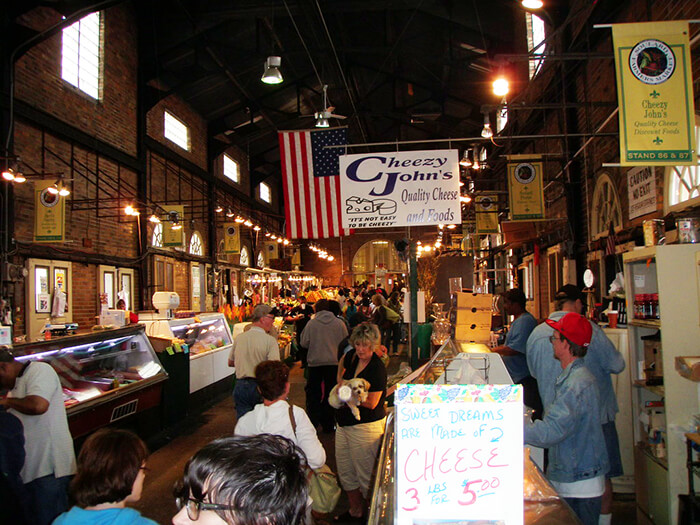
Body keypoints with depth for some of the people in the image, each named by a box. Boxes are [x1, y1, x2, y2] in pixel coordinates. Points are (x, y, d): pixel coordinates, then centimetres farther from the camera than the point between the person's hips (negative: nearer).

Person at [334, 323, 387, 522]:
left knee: (365, 474, 4)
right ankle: (355, 511, 35)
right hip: (345, 423, 8)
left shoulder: (377, 368, -19)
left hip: (365, 427, -8)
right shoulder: (352, 357, 2)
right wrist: (341, 382, 12)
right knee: (345, 470, 18)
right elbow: (342, 364, 27)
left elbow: (371, 403, -20)